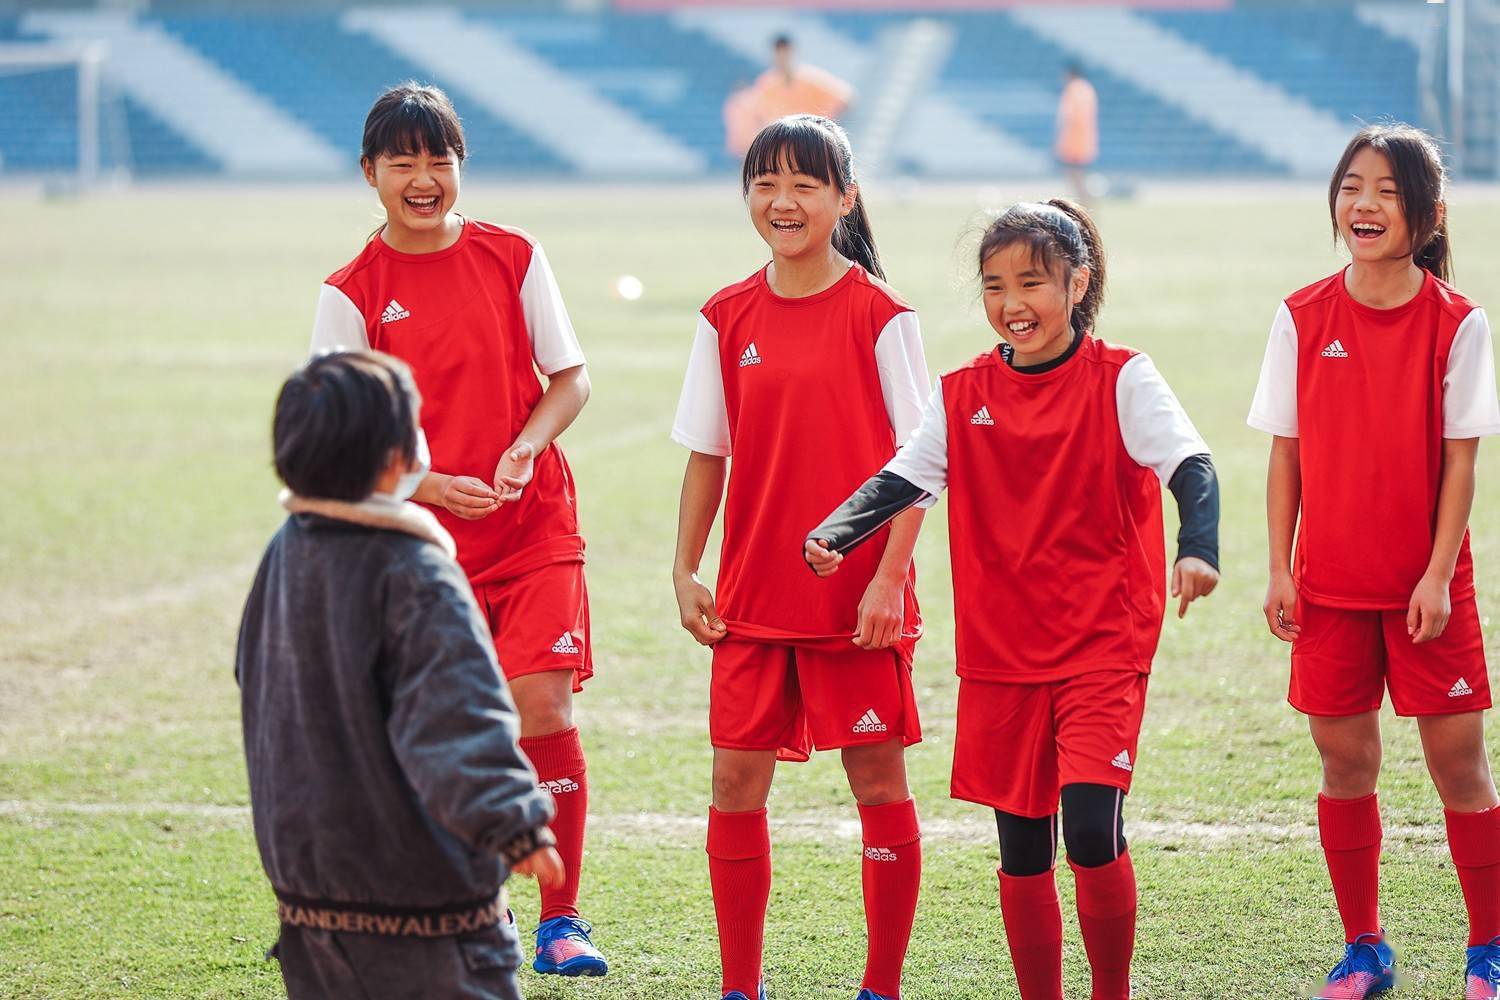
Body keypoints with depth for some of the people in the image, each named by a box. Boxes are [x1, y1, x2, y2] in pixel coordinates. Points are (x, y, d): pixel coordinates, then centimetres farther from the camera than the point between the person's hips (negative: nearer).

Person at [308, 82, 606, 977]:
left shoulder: (514, 258, 3)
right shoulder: (353, 293, -1)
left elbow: (570, 379, 6)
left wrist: (523, 450, -13)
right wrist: (431, 486, -17)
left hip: (535, 527, 0)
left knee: (544, 710, -12)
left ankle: (562, 920, -1)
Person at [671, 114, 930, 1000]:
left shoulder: (879, 315, -6)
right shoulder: (728, 318, 6)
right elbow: (707, 453, 11)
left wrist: (890, 575, -14)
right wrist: (685, 571, 5)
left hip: (857, 595, -4)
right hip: (753, 594, 4)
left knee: (878, 777, 2)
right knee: (736, 779, 3)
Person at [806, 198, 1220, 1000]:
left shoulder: (1121, 379, -4)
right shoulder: (962, 396, 6)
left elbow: (1190, 465, -15)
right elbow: (899, 480, 1)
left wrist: (1198, 548, -35)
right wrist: (831, 537, -19)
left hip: (1103, 647, -4)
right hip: (1000, 655, 4)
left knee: (1093, 829, -15)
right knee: (1022, 851, 7)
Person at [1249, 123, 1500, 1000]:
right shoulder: (1305, 319, 0)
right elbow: (1287, 454, 4)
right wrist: (1280, 570, 0)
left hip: (1427, 585, -2)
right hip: (1331, 582, 2)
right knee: (1345, 761, 6)